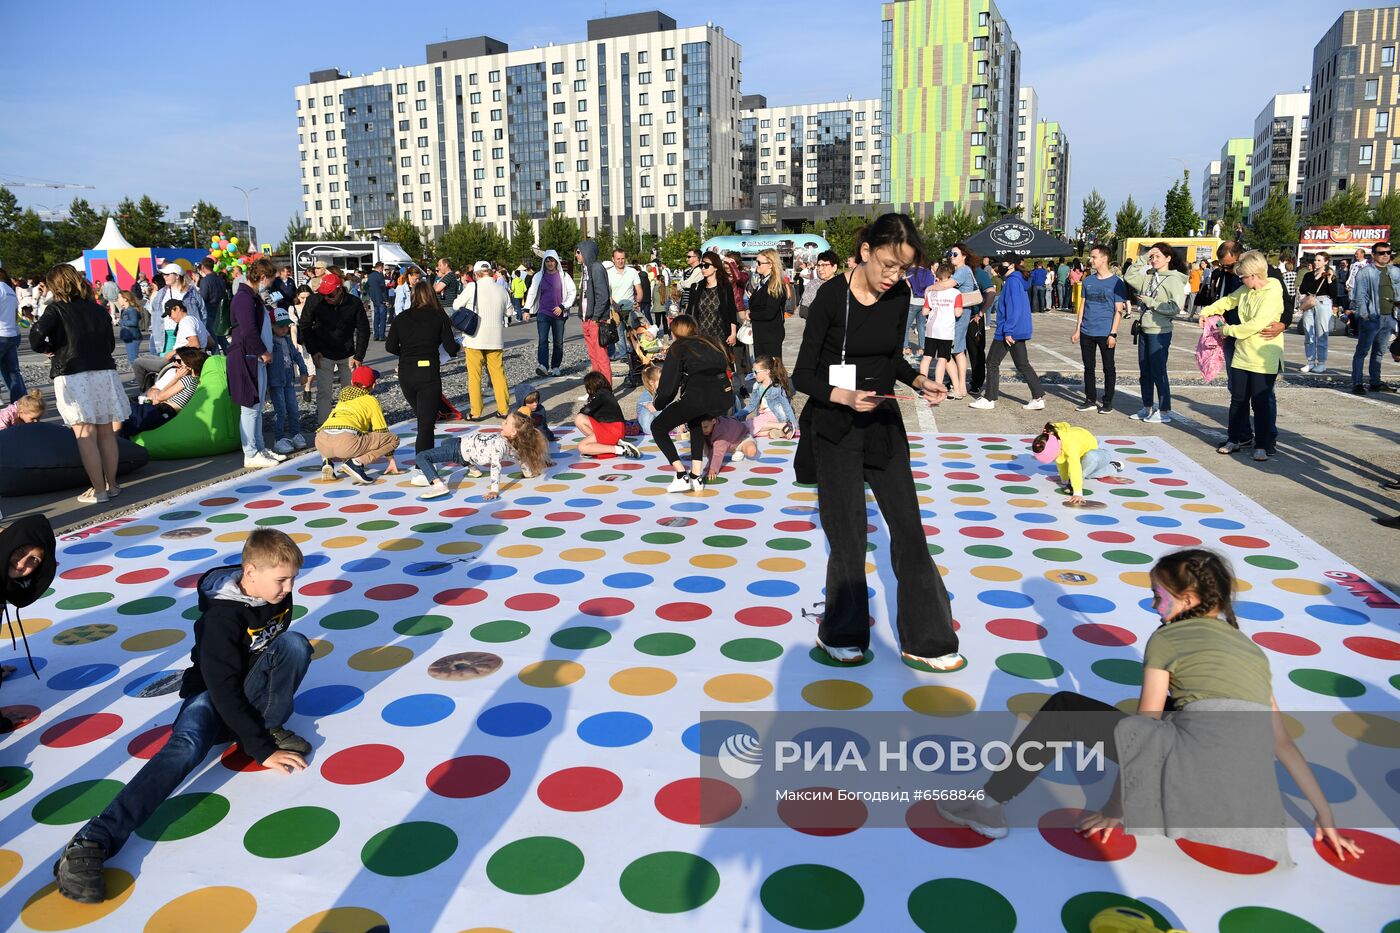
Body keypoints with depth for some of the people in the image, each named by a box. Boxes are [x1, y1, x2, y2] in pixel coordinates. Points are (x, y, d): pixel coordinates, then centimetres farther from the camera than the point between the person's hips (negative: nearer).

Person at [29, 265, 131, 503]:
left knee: (86, 435, -2)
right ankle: (111, 484, 16)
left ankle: (98, 489, -2)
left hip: (72, 376, -4)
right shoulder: (98, 309, 11)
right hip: (104, 372, 4)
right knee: (106, 433, 10)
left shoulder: (56, 309, -2)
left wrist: (46, 348, 2)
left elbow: (37, 333, -17)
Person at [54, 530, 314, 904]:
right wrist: (262, 751, -30)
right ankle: (91, 843, -47)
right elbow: (225, 691, -28)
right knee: (187, 745, -37)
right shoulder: (222, 615, -25)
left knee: (296, 642, -22)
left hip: (253, 687, 5)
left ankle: (272, 728, -11)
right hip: (214, 695, -5)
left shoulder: (279, 596, -6)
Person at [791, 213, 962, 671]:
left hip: (884, 425, 5)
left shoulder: (899, 295, -1)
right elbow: (802, 375, -14)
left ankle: (925, 639, 18)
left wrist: (920, 381, -4)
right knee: (849, 537, 3)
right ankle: (840, 633, 25)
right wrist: (844, 396, -31)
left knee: (909, 528, 6)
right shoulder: (832, 296, -17)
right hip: (835, 430, -5)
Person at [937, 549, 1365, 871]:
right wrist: (1326, 817, 26)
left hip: (1197, 773, -7)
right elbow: (1285, 742, 21)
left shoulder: (1167, 638, 10)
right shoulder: (1251, 649, 26)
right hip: (1252, 795, 7)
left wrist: (1117, 807, 11)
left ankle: (991, 803, 5)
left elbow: (1142, 728, 8)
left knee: (1065, 707, 6)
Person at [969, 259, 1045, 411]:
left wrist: (1008, 331, -22)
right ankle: (1038, 397, 8)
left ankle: (989, 399, 6)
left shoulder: (1012, 281, -15)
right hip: (1019, 331, 10)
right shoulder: (1017, 280, 15)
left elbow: (1014, 308, -21)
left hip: (1010, 332, -10)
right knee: (1022, 365, 10)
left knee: (992, 363, 1)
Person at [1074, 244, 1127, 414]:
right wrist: (1077, 330, 7)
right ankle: (1091, 400, 19)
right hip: (1087, 333, 5)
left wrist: (1113, 333, -13)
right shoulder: (1088, 281, 9)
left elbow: (1119, 310, -6)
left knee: (1108, 368, 5)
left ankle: (1107, 401, 15)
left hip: (1105, 334, -5)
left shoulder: (1116, 282, -5)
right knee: (1088, 367, 10)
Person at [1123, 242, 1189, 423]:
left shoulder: (1174, 280, -10)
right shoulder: (1149, 277, 10)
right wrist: (1143, 258, 2)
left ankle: (1164, 412, 6)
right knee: (1144, 372, 14)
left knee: (1158, 372, -3)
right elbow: (1129, 277, 8)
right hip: (1144, 330, 7)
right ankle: (1147, 408, 25)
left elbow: (1176, 307, -18)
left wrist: (1150, 302, -15)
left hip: (1160, 332, -7)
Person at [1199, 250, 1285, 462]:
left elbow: (1257, 324, -21)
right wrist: (1207, 311, 13)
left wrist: (1229, 330, -12)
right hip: (1242, 354, 7)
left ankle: (1263, 444, 8)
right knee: (1238, 399, 11)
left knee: (1261, 402, -1)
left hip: (1264, 358, -7)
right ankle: (1236, 438, 21)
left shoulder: (1272, 292, -15)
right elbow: (1229, 301, 25)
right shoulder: (1246, 289, 7)